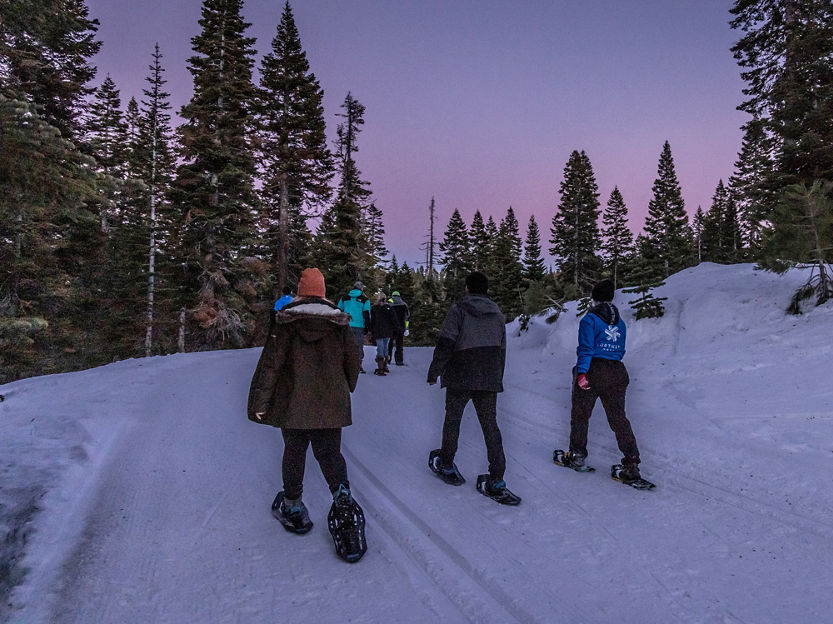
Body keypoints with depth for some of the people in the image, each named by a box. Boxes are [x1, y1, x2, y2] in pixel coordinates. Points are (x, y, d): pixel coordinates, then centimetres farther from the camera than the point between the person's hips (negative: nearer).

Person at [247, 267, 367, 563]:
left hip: (293, 403, -1)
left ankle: (292, 507, 28)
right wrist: (345, 390, 23)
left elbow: (270, 363, -8)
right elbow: (353, 361, 6)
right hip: (331, 404, 1)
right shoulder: (339, 322, 0)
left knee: (294, 453, 15)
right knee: (330, 453, 9)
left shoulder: (284, 322, -6)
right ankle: (342, 497, -14)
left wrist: (260, 402, -2)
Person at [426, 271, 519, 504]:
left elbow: (445, 343, -13)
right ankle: (496, 480, 1)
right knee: (490, 425, 5)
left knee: (452, 419, 14)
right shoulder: (497, 314, 12)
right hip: (489, 379, 4)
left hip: (460, 377, -4)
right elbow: (502, 351, 17)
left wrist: (434, 371, -5)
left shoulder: (458, 309, -4)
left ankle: (446, 465, 26)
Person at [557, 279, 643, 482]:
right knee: (618, 417, 5)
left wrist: (581, 372, -17)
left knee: (580, 414, 10)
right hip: (617, 372, 5)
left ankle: (577, 455, 19)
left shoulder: (590, 319, -5)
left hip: (593, 370, -5)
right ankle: (631, 462, -4)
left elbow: (586, 348, -14)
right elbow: (621, 350, 19)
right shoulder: (620, 322, 13)